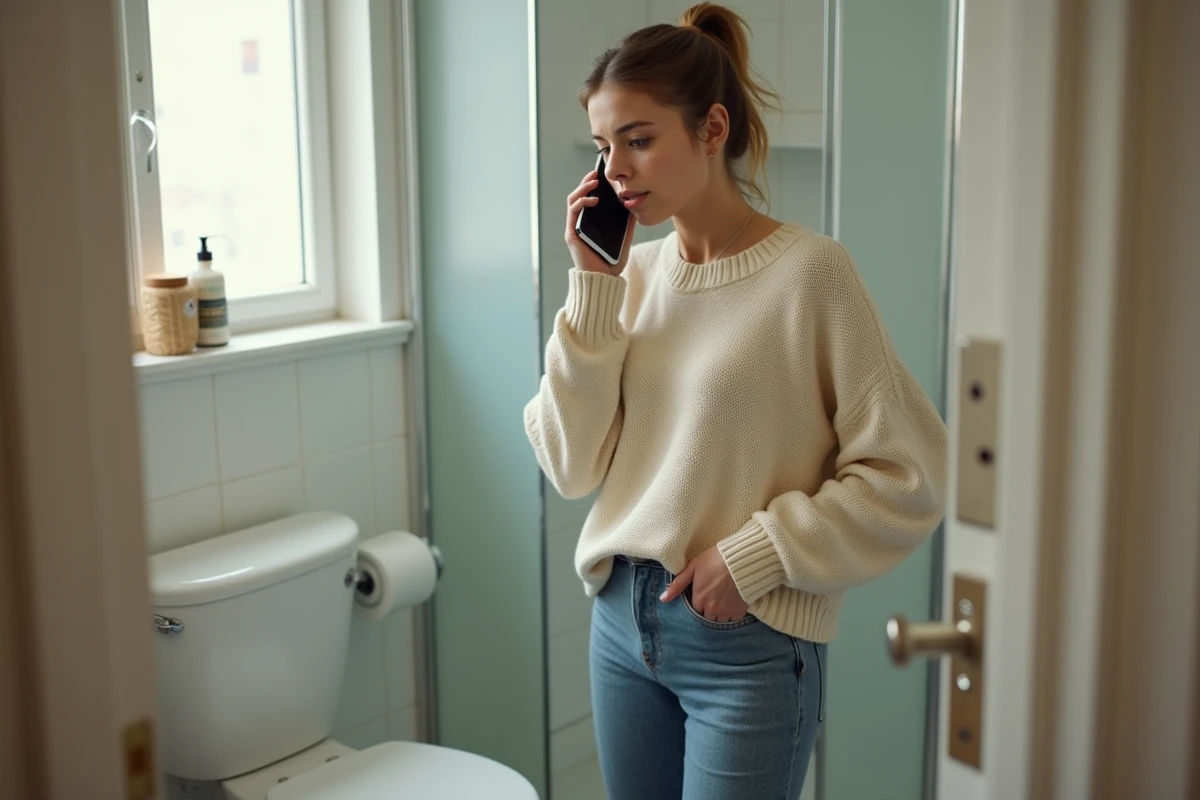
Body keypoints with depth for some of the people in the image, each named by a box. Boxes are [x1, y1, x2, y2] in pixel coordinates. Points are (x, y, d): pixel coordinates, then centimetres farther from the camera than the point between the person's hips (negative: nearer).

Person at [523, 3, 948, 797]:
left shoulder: (811, 272, -13)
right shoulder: (634, 273, 2)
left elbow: (906, 480, -12)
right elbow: (572, 465, -2)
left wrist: (755, 557, -15)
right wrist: (593, 287, -7)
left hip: (751, 644, -5)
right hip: (622, 620, 5)